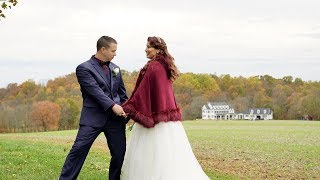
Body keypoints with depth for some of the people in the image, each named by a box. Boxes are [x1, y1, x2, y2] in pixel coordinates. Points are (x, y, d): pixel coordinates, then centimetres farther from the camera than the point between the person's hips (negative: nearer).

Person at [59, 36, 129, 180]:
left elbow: (122, 94, 20)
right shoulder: (84, 68, -3)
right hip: (93, 118, -5)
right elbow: (95, 91, -15)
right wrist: (113, 105, -24)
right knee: (78, 150, -10)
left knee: (120, 153, 6)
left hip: (116, 118, 5)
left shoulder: (115, 68, 16)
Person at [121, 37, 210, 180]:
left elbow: (142, 92, -16)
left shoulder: (153, 67, -14)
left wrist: (127, 108, -11)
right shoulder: (165, 67, 12)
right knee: (169, 155, 10)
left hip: (155, 118, -9)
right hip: (168, 117, 9)